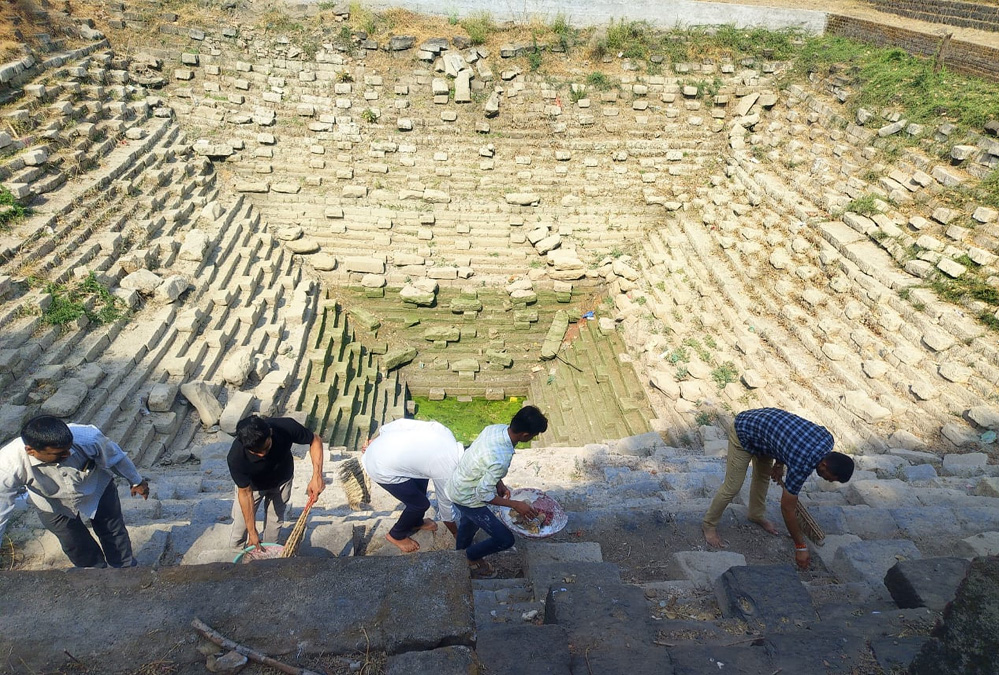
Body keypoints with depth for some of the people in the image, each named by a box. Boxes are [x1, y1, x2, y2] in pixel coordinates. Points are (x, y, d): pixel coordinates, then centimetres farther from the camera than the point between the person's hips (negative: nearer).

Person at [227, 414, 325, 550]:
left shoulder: (286, 427, -40)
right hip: (253, 485, -1)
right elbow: (245, 493, -25)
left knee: (274, 524, 15)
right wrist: (252, 532, -18)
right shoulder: (236, 458, -40)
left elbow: (315, 440, -22)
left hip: (281, 481, 1)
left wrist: (317, 476, -34)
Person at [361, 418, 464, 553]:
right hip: (382, 469, -8)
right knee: (420, 504, 10)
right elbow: (445, 506, 4)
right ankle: (396, 535, 35)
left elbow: (401, 423, 3)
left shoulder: (444, 431, 0)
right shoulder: (447, 472, -13)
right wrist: (456, 533, 23)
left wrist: (374, 440, 15)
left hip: (378, 446, 8)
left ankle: (416, 522, 47)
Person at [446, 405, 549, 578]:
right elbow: (483, 495, -27)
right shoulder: (500, 461, -39)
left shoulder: (496, 428, -14)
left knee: (469, 522, 36)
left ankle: (461, 552, 63)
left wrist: (499, 483, 4)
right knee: (505, 539, 3)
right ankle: (472, 555, 30)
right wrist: (515, 504, -19)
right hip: (467, 498, -8)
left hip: (458, 484, 8)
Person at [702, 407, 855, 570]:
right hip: (745, 432, -8)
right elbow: (787, 508, -18)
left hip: (765, 419, 8)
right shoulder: (802, 465, -30)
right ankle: (709, 524, 17)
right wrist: (800, 547, -9)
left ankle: (756, 515, 45)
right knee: (732, 487, -2)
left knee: (764, 475, 22)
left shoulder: (827, 438, -12)